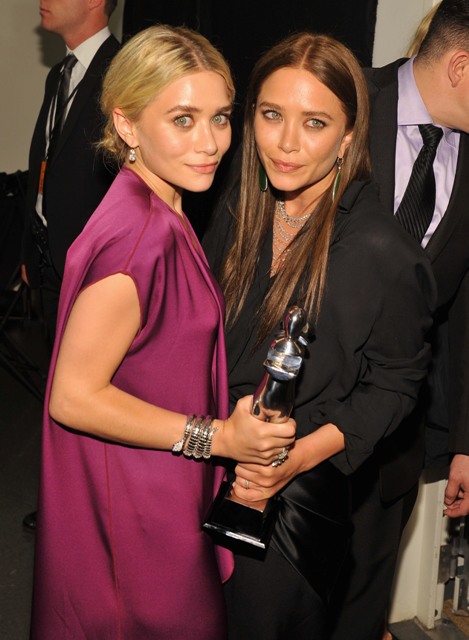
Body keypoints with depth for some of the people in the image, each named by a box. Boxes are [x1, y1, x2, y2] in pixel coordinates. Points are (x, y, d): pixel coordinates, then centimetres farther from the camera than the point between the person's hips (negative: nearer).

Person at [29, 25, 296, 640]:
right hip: (133, 512, -9)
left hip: (165, 494, 9)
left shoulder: (161, 214, 2)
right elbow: (73, 397, -25)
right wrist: (216, 437, -21)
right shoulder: (139, 237, -28)